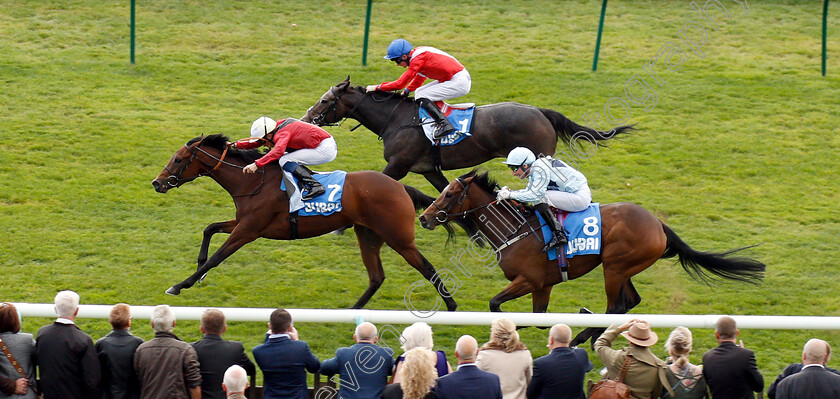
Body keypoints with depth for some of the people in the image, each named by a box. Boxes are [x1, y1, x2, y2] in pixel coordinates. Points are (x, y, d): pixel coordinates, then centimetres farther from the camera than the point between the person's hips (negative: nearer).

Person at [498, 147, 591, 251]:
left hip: (580, 197, -10)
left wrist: (511, 195, -18)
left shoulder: (540, 168, -19)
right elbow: (528, 191, 19)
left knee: (539, 198, -19)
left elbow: (535, 195, -25)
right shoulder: (534, 169, 11)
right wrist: (509, 192, 3)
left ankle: (559, 235, -22)